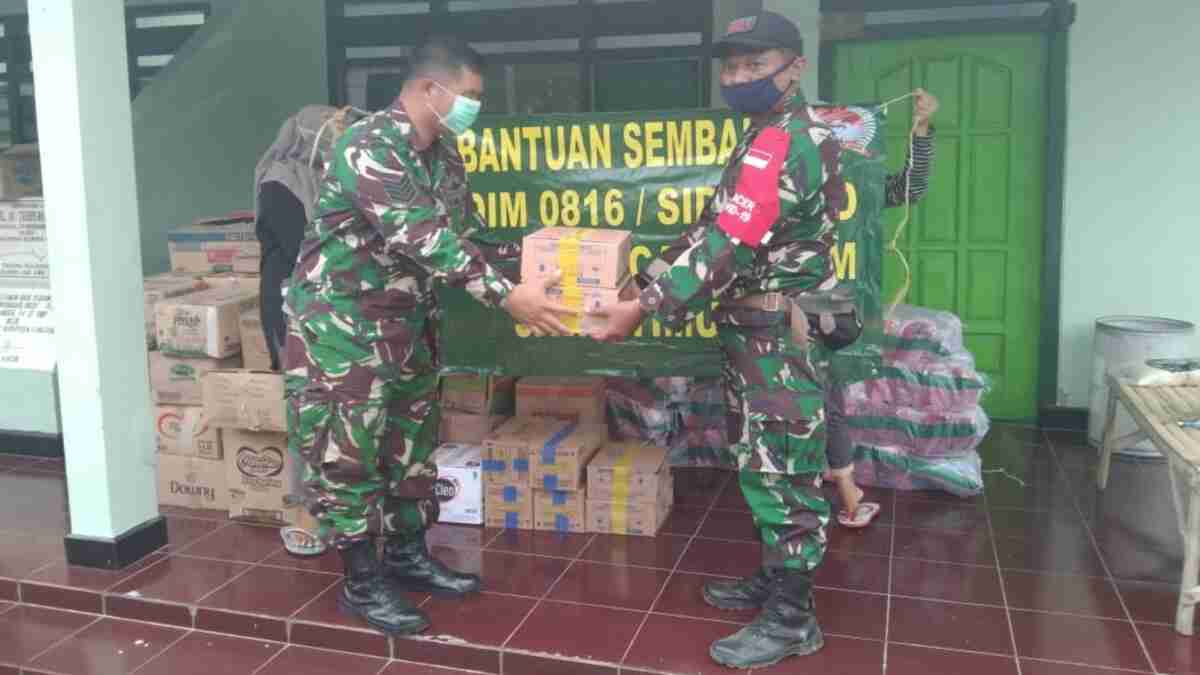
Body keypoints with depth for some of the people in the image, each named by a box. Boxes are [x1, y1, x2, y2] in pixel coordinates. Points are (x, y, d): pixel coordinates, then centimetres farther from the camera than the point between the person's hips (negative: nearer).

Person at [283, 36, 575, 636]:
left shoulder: (443, 153, 4)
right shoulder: (369, 148, -24)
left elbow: (461, 234, 12)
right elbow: (424, 239, -33)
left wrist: (520, 277, 0)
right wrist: (505, 296, -34)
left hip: (405, 320, 9)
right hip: (341, 321, -9)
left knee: (411, 437, 15)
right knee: (347, 449, 0)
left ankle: (408, 557, 30)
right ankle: (361, 582, 13)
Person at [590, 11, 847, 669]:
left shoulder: (784, 147, -19)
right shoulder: (767, 141, 17)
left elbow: (728, 245, -26)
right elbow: (710, 227, 17)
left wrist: (646, 310, -26)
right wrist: (646, 281, 10)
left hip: (782, 337, -10)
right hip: (755, 332, 10)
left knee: (784, 471, -3)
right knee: (765, 465, 17)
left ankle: (791, 618, 7)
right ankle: (776, 577, 31)